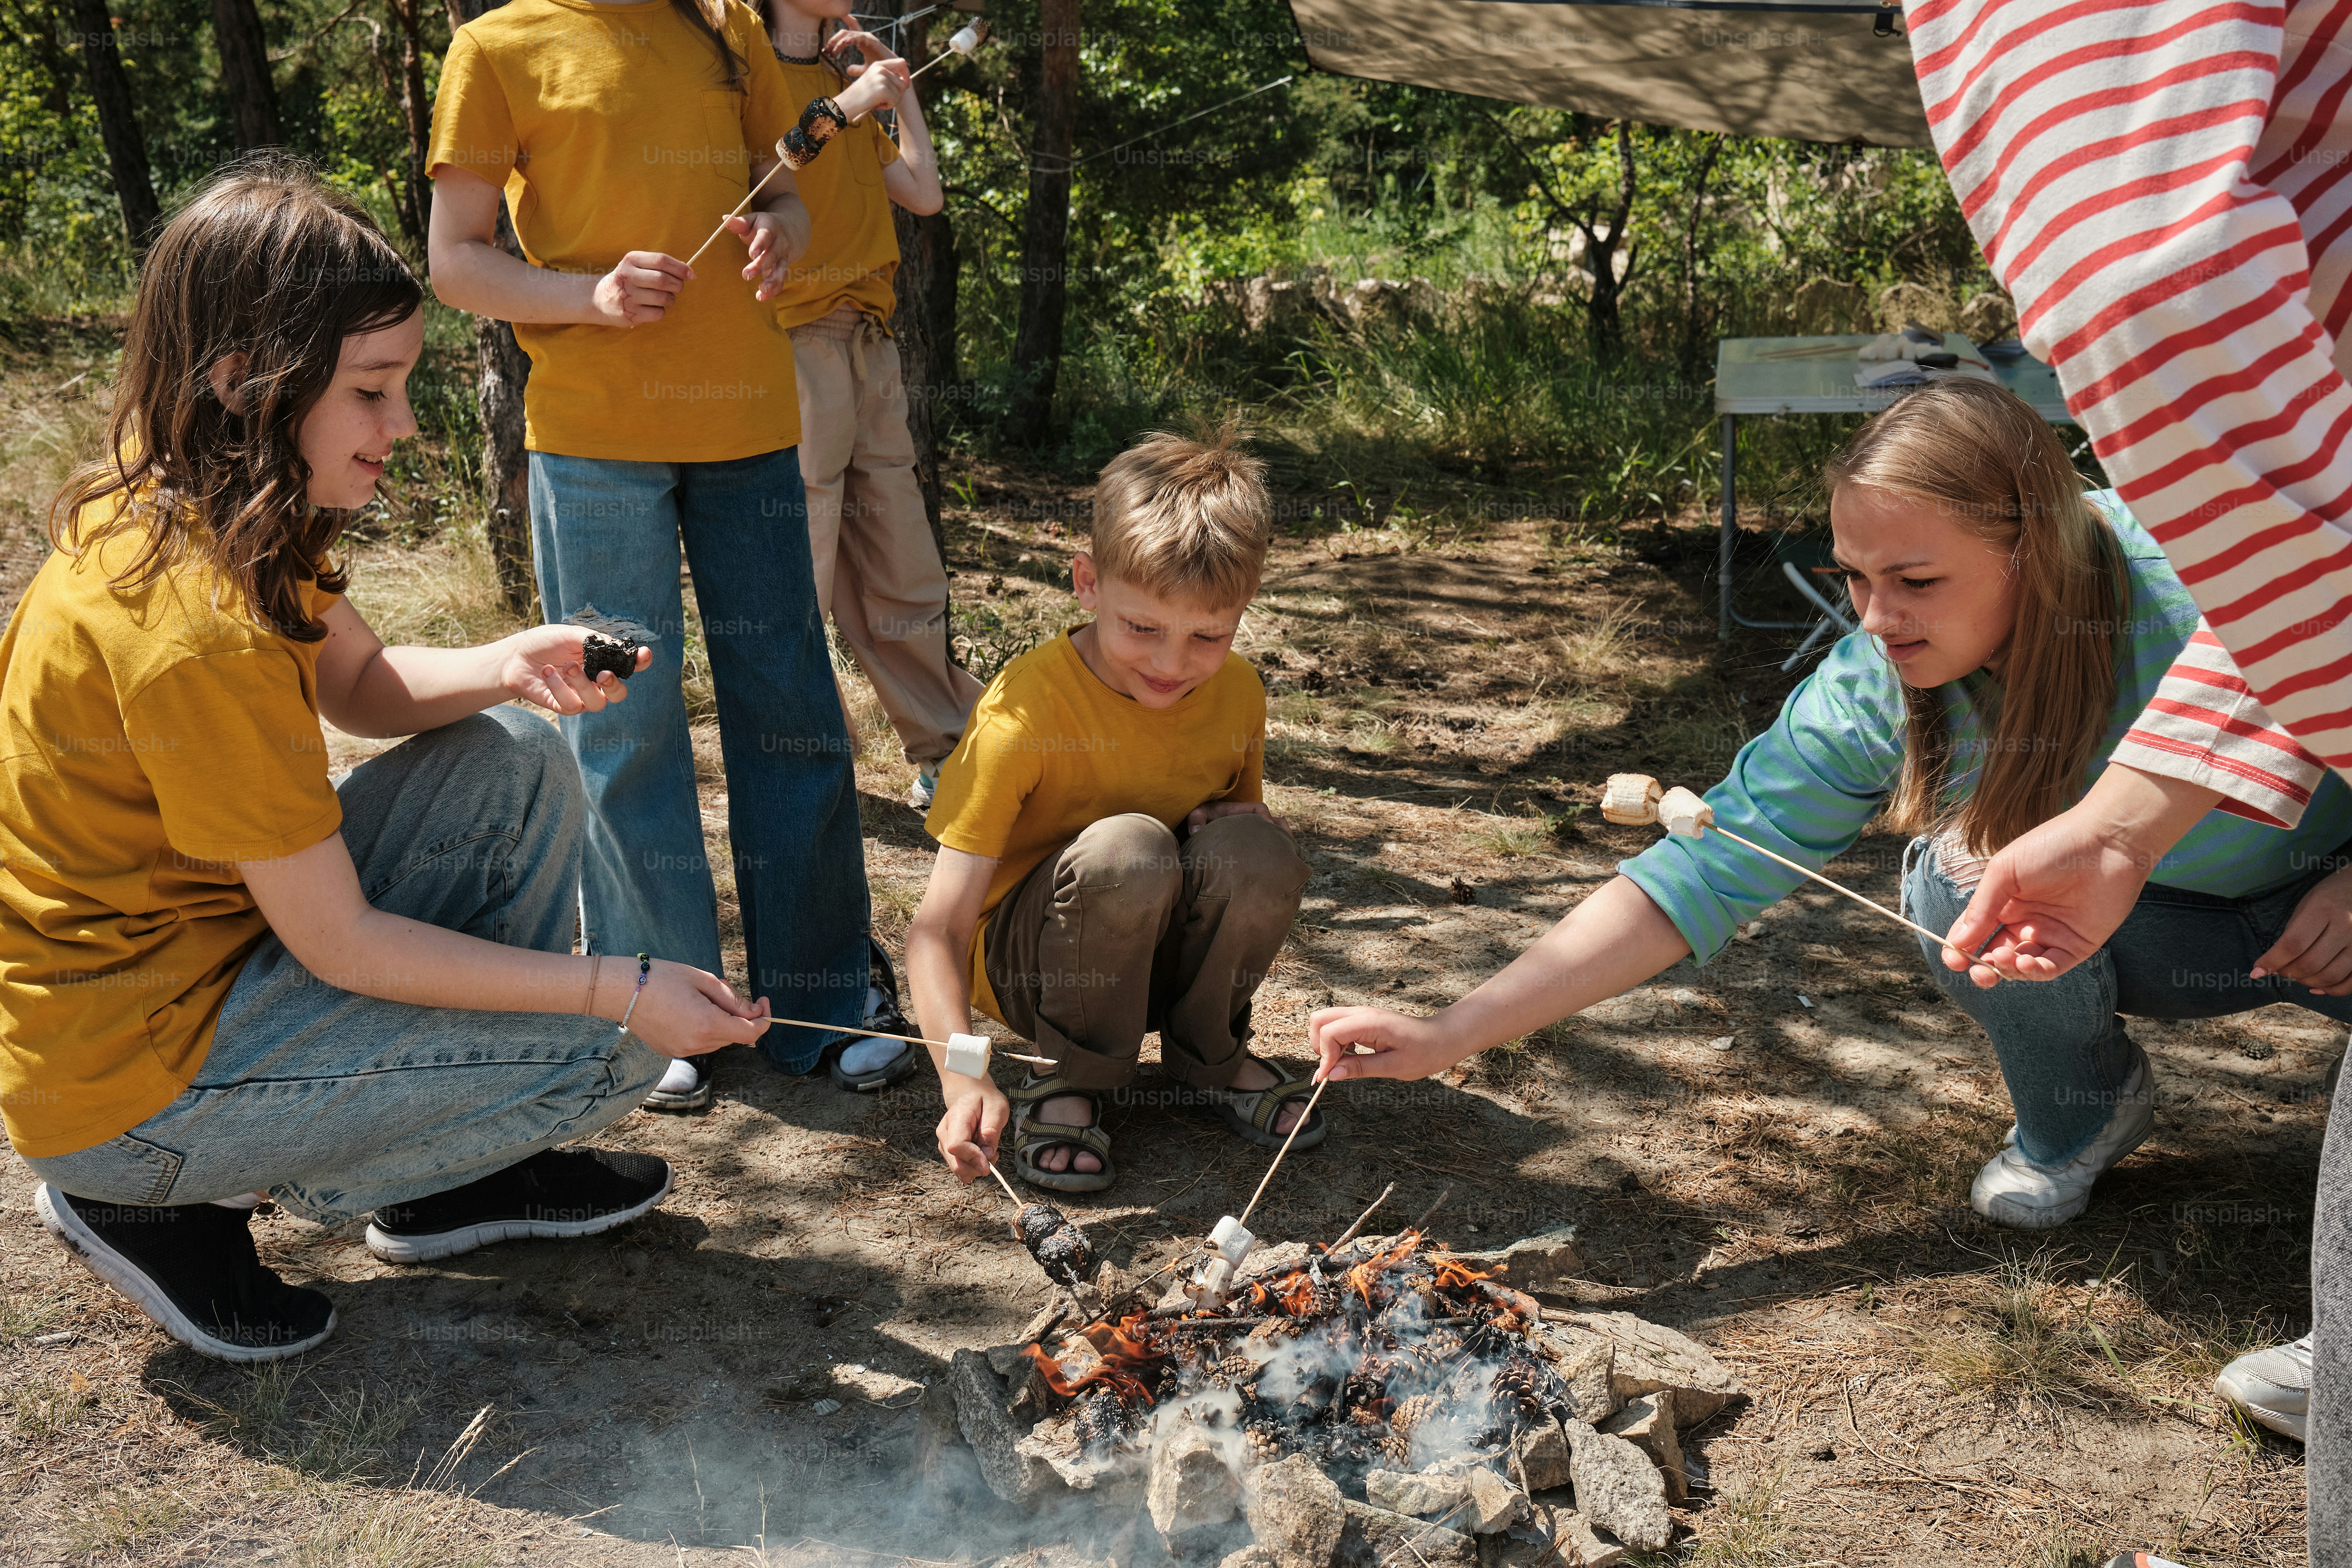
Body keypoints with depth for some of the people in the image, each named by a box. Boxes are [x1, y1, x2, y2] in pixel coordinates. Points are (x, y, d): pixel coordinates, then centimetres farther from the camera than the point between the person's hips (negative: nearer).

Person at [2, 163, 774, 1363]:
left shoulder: (201, 505, -3)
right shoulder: (196, 630, -30)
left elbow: (361, 684, 10)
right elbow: (343, 943, -23)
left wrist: (507, 668, -12)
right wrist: (620, 990, -19)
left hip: (196, 938, 9)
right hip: (127, 1081, -9)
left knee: (518, 768, 5)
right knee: (612, 1051, -9)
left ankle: (451, 1179, 15)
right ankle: (178, 1205, 3)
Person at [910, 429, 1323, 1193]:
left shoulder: (1238, 691, -7)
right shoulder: (1025, 709, -24)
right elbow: (938, 929, -27)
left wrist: (1241, 822, -12)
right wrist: (964, 1079, -44)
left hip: (1169, 950, 4)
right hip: (1029, 957, -4)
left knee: (1256, 850, -27)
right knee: (1128, 849, -35)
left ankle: (1209, 1050, 1)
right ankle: (1069, 1074, -10)